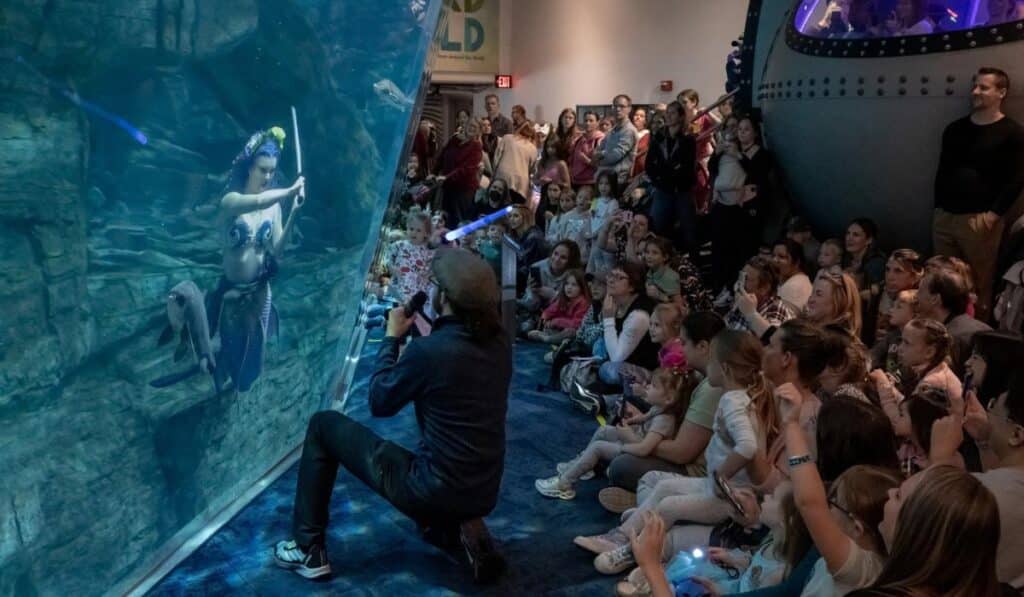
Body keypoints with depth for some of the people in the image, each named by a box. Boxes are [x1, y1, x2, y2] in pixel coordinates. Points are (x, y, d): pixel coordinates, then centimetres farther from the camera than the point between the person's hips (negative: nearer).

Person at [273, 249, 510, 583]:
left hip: (435, 491, -6)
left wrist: (392, 338, 5)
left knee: (324, 425, 8)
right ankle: (458, 526, 19)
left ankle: (309, 551, 14)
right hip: (484, 494, 7)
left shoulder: (427, 350, -21)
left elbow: (379, 402, -5)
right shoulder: (499, 343, -2)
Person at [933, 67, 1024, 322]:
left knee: (980, 284, -2)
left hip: (978, 220, -5)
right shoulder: (955, 129, 15)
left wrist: (992, 215, -14)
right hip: (945, 217, 5)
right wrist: (939, 206, 9)